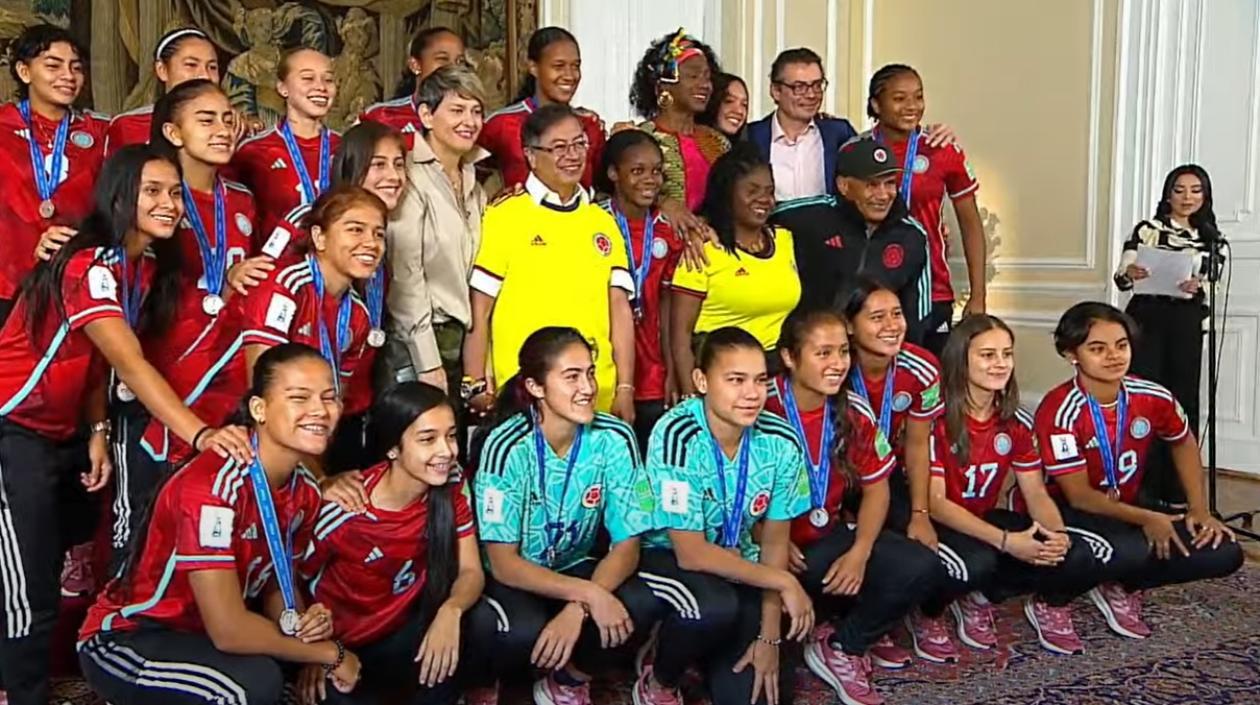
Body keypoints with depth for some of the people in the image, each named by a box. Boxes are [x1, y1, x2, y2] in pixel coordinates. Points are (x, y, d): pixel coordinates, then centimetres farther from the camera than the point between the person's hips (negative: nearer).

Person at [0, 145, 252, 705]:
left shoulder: (147, 266, 3)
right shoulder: (90, 265, -23)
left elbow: (99, 361, 6)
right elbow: (129, 365, -34)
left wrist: (97, 433, -6)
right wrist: (201, 433, -44)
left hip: (65, 431, 9)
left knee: (72, 548, 14)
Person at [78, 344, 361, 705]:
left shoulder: (305, 489, -5)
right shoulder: (213, 484, -29)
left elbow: (277, 583, 7)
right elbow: (228, 631, -31)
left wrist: (304, 621, -16)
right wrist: (330, 653, -20)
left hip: (199, 630, 8)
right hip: (125, 637, -8)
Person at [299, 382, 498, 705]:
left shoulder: (450, 488, -12)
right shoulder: (344, 512, -25)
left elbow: (470, 571, -13)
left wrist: (450, 611, -33)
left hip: (404, 630, 3)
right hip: (344, 648, -3)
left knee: (480, 623, -23)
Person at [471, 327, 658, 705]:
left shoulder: (615, 439, -14)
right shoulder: (506, 446, -23)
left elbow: (627, 544, -12)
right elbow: (503, 564, -22)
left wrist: (578, 608, -29)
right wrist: (590, 594, -33)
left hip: (573, 567, 3)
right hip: (511, 578, -3)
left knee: (640, 605, -26)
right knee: (524, 631, -35)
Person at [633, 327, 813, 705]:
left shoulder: (780, 442, -13)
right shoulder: (677, 436, -28)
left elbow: (775, 542, -3)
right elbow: (691, 553, -25)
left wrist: (769, 637, -7)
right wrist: (783, 582, -21)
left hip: (735, 564, 4)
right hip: (663, 556, -4)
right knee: (716, 606, -35)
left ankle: (704, 647, 25)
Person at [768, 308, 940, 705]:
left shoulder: (854, 413, -2)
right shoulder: (762, 409, -19)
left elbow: (876, 488, 5)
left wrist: (859, 554, -9)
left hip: (830, 536, 5)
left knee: (921, 569, -14)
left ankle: (843, 645, 6)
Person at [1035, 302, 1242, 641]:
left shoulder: (1153, 398, -8)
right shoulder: (1060, 411, -25)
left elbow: (1184, 443, 14)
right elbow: (1079, 496, -20)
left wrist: (1199, 509, 6)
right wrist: (1146, 519, -22)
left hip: (1126, 508, 6)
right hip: (1068, 513, -6)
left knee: (1224, 553, -7)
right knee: (1130, 552, -37)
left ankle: (1122, 586, 8)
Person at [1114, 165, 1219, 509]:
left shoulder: (1208, 237, 13)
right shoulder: (1147, 230, 0)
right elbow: (1121, 278, -6)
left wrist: (1198, 286, -10)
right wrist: (1129, 273, -29)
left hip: (1187, 325, 4)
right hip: (1148, 320, -4)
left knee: (1183, 401, 4)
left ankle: (1177, 490, 12)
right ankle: (1143, 488, -2)